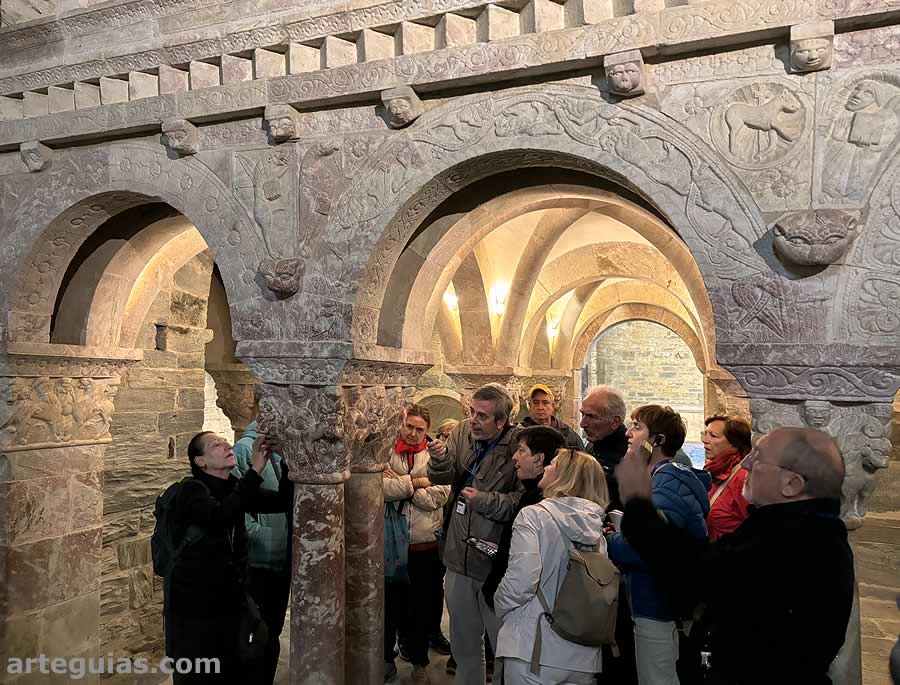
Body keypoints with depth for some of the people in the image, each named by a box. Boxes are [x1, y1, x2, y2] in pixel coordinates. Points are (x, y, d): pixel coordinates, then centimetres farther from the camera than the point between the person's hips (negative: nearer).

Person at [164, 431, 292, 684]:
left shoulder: (235, 489, 5)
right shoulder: (192, 490, -12)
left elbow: (283, 502, -5)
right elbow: (219, 517, -32)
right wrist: (255, 470, -36)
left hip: (233, 604, 6)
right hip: (194, 609, -5)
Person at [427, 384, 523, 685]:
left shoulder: (519, 445, -18)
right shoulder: (463, 431, -2)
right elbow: (442, 478, -3)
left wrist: (486, 501, -24)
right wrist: (440, 458, -23)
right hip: (459, 555, 5)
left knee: (503, 640, 12)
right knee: (463, 640, 23)